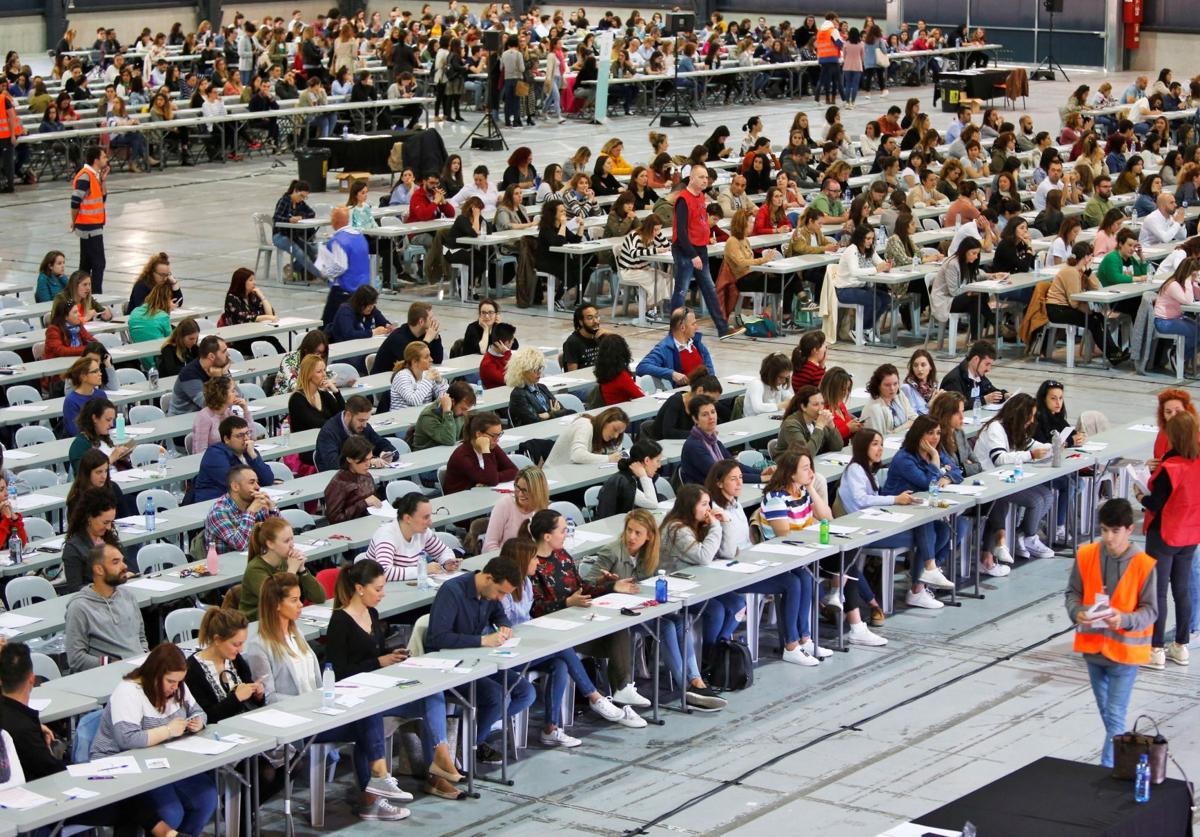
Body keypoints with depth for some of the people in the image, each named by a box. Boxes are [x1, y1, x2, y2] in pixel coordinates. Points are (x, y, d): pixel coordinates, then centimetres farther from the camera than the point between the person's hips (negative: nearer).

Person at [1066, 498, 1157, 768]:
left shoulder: (1143, 565, -15)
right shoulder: (1085, 555, -5)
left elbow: (1150, 610, -10)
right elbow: (1073, 592, 4)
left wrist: (1125, 620, -28)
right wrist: (1077, 612, -18)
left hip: (1125, 649, -4)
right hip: (1093, 645, 4)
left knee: (1114, 715, -7)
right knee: (1105, 711, 19)